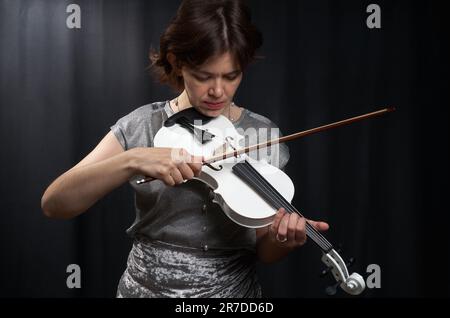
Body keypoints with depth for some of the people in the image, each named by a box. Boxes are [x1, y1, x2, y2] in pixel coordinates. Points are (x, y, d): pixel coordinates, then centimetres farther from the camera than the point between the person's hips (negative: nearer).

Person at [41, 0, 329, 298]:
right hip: (145, 287, -1)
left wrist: (283, 239, -22)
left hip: (235, 289, 1)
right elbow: (53, 203, -15)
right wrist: (132, 160, -27)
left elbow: (263, 250, -1)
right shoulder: (143, 126, -6)